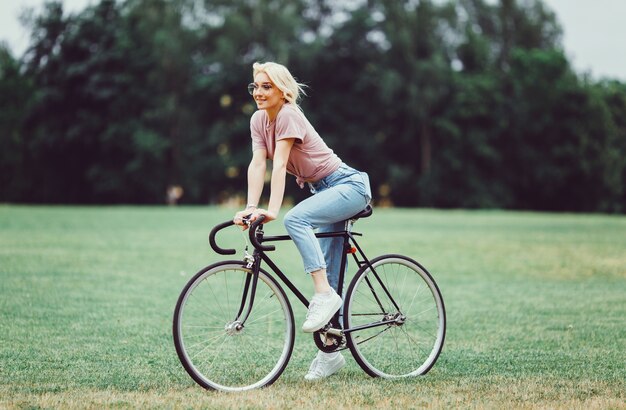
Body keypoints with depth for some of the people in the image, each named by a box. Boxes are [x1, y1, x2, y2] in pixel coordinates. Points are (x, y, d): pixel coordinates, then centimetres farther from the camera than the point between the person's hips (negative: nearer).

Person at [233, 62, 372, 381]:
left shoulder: (288, 115, -19)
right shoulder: (259, 119, 3)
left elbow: (279, 165, -28)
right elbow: (257, 164, -6)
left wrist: (272, 210, -35)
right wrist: (250, 208, -18)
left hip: (349, 186, -8)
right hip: (324, 190, 8)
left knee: (295, 218, -33)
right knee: (330, 273, 7)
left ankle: (324, 295, -28)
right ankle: (331, 353, 11)